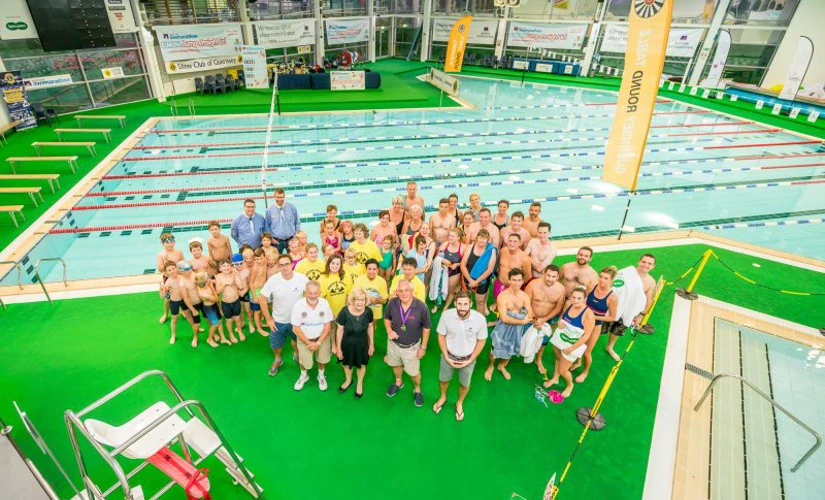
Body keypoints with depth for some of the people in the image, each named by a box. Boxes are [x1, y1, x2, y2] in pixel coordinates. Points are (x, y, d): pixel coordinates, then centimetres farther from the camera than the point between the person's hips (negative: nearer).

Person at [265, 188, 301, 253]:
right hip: (277, 242, -1)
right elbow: (267, 226, 4)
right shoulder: (269, 210, -5)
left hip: (291, 240, 1)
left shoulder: (292, 207, -2)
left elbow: (298, 223, 6)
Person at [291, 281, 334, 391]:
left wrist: (318, 343, -16)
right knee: (304, 360, 6)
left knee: (322, 358, 15)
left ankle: (321, 376, 46)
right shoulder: (299, 305, -23)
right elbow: (296, 328, -15)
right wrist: (308, 343, -16)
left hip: (322, 337, 1)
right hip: (304, 338, -1)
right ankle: (304, 376, 41)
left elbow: (327, 325, -11)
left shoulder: (325, 303, -19)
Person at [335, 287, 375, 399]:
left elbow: (370, 327, -5)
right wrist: (338, 348, -8)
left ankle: (360, 384, 54)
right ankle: (348, 380, 59)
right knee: (347, 363, 26)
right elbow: (340, 330, -14)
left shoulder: (368, 311, -23)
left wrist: (371, 344, 2)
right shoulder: (344, 312, -27)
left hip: (362, 344, 1)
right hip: (347, 344, 0)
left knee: (361, 364, 23)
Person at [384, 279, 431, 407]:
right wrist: (389, 330, -21)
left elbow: (426, 328, -14)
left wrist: (423, 347, -7)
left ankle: (417, 390, 50)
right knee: (396, 365, 30)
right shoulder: (392, 303, -23)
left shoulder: (421, 307, -30)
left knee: (414, 372, 18)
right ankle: (398, 382, 62)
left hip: (411, 347, -3)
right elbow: (387, 318, -2)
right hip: (394, 343, 3)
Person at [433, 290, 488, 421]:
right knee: (443, 379, 25)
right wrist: (446, 357, -11)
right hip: (449, 356, 1)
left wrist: (470, 360, -11)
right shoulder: (446, 315, -27)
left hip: (468, 358, 0)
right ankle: (443, 397, 58)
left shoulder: (480, 319, -28)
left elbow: (481, 340, -12)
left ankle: (459, 403, 55)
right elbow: (441, 335, -10)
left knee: (465, 384, 23)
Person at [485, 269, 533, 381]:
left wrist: (514, 315, -26)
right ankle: (490, 367, 45)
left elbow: (530, 316, -13)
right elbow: (504, 318, -26)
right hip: (504, 328, -4)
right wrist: (522, 321, -22)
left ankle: (502, 366, 53)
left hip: (518, 329, 5)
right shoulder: (503, 296, -24)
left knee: (510, 351, 24)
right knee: (496, 350, 14)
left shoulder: (525, 296, -9)